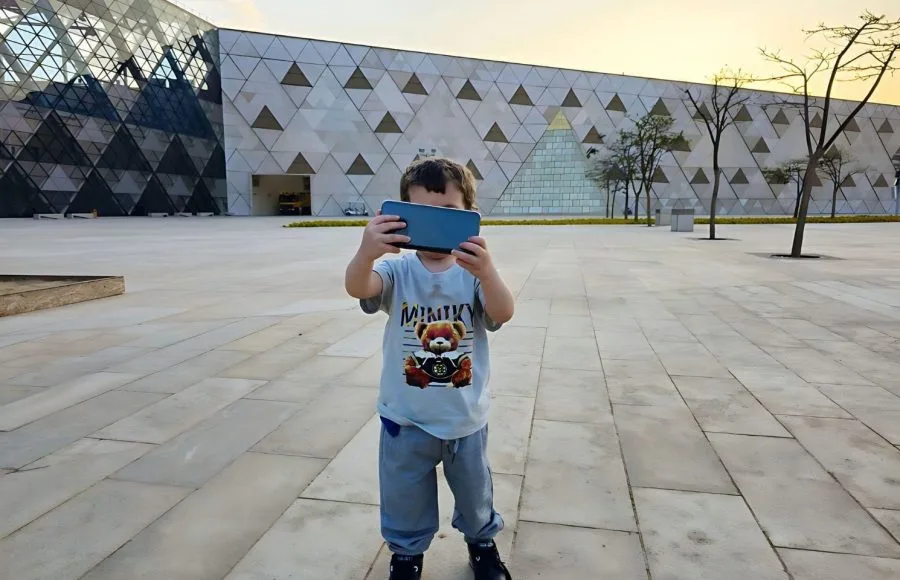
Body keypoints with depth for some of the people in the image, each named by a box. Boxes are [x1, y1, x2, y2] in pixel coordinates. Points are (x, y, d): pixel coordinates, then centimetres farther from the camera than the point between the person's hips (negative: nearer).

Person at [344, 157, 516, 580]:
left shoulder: (475, 272, -11)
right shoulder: (397, 271, -13)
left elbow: (503, 314, -27)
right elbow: (357, 288, -32)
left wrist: (486, 273, -49)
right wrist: (366, 253, -56)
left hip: (466, 419, 1)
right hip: (406, 420, 0)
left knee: (475, 494, 25)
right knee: (405, 501, 21)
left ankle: (482, 543, 54)